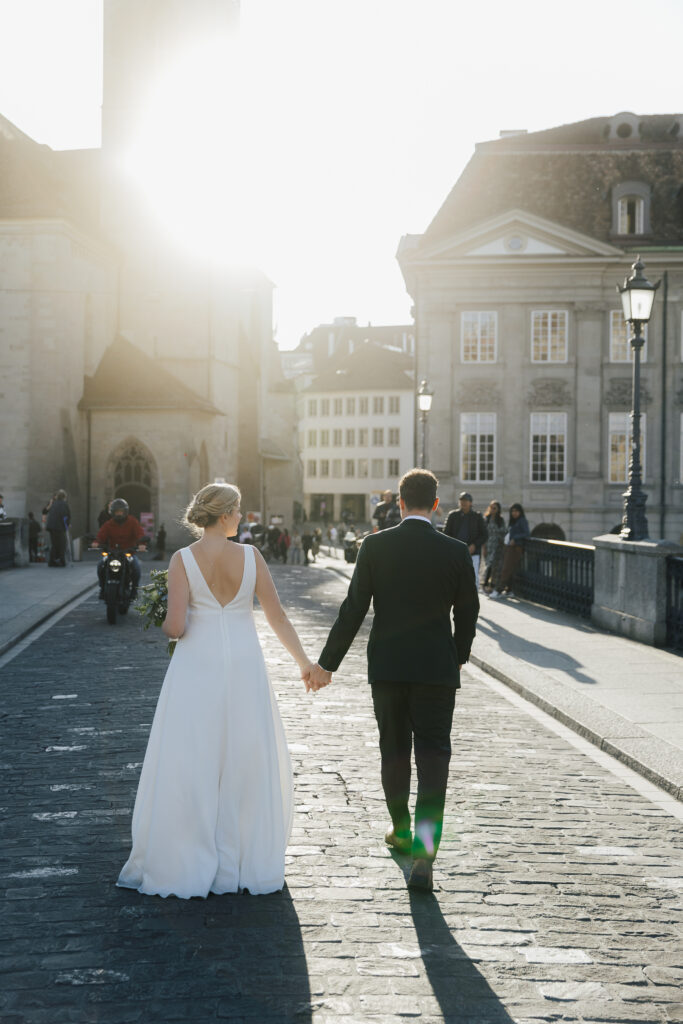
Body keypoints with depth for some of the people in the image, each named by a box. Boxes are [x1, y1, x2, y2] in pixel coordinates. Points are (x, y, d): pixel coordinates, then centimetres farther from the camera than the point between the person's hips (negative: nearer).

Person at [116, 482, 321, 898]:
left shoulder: (183, 559, -8)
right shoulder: (250, 555, -3)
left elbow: (175, 626, -15)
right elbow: (278, 617, -3)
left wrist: (168, 626, 9)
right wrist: (304, 662, 8)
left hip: (197, 668, -1)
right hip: (244, 666, 1)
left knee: (189, 767, 6)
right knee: (245, 766, 12)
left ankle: (185, 863, 11)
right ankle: (243, 861, 19)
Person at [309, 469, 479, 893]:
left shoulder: (375, 545, -5)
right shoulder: (456, 552, -4)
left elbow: (353, 609, -6)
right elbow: (467, 614, 3)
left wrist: (328, 663, 1)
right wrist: (458, 657, 21)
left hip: (387, 666, 1)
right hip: (437, 668, -1)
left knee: (394, 750, 17)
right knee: (433, 753, 1)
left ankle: (401, 831, 33)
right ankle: (425, 843, -16)